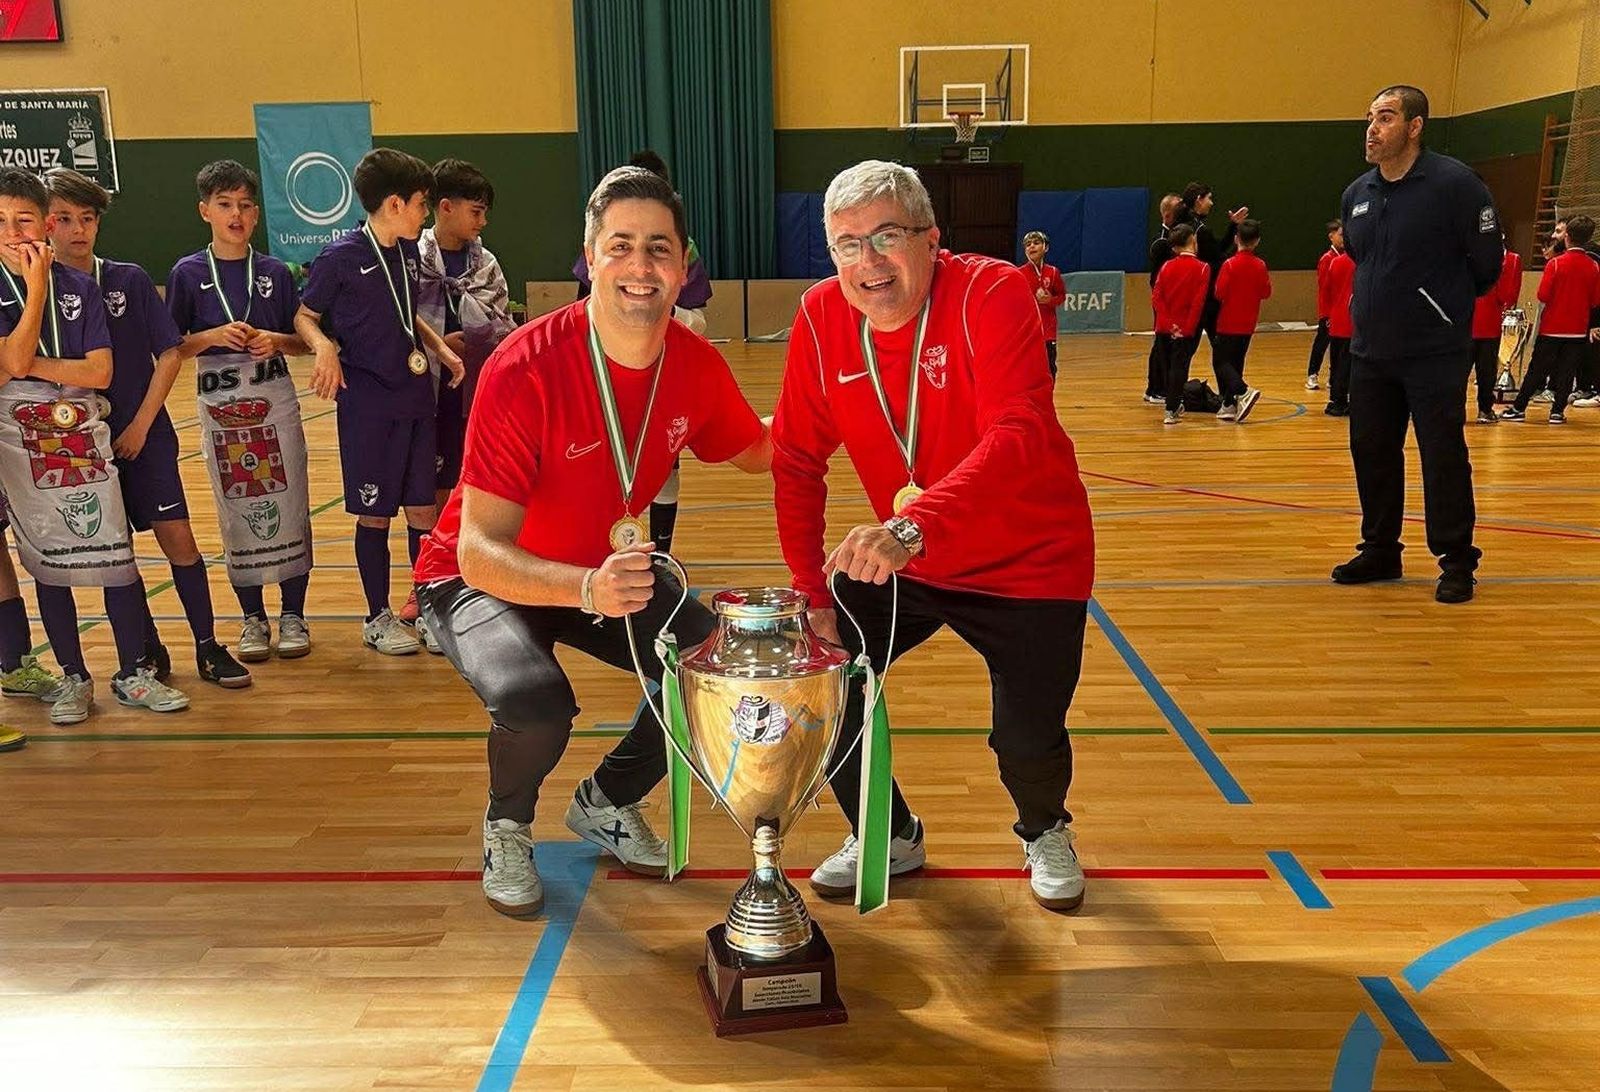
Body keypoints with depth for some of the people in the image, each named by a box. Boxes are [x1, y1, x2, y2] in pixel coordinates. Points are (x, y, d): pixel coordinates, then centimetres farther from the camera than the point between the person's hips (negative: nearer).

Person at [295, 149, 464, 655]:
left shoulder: (409, 252, 9)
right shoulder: (340, 257, -9)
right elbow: (305, 316, -1)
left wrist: (442, 349, 8)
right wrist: (324, 346, -21)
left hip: (417, 398, 6)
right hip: (368, 404, -6)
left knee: (424, 508, 8)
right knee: (375, 514, 4)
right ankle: (378, 618, 19)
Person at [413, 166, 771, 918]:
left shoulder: (697, 365, -14)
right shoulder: (525, 370, -31)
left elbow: (759, 451, 7)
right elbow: (480, 551, -33)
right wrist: (586, 589, -51)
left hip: (608, 571, 6)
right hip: (482, 579, -5)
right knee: (535, 701, -33)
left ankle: (606, 802, 17)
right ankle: (506, 827, 4)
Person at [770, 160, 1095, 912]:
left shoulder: (993, 294, -24)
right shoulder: (821, 317, -11)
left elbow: (1016, 437, -38)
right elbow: (796, 462, -5)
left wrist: (913, 525, -52)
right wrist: (814, 593, -9)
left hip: (1028, 564, -4)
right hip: (901, 562, 4)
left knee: (1029, 740, -7)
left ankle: (1044, 833, 34)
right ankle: (889, 837, 26)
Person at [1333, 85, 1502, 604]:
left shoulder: (1455, 183, -11)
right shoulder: (1357, 194, 7)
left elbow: (1487, 264, -5)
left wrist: (1446, 303, 6)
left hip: (1435, 352, -6)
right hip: (1369, 350, 6)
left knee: (1443, 455, -2)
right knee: (1371, 451, 11)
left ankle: (1457, 561, 10)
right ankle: (1380, 550, 25)